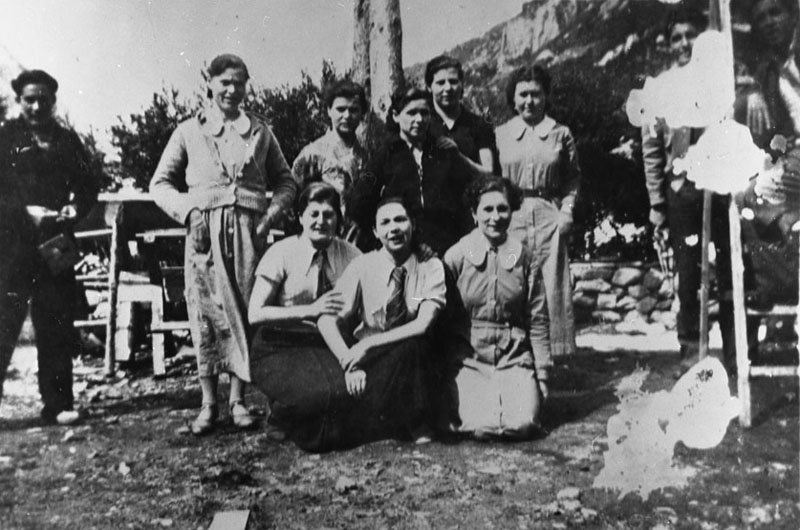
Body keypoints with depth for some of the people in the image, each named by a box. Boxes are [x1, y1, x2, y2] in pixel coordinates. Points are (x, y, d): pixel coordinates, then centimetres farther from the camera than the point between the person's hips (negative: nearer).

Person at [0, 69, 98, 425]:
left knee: (56, 327, 5)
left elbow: (88, 187, 13)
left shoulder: (68, 141, 14)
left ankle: (58, 405, 11)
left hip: (56, 243, 3)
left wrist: (75, 208, -6)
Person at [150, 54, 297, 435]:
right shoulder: (189, 131, 13)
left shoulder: (260, 131, 17)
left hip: (248, 228, 1)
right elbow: (160, 182, 12)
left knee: (245, 309, -1)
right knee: (205, 310, -3)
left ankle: (238, 399, 7)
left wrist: (273, 214, -1)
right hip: (204, 228, -1)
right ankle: (208, 402, 4)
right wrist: (187, 210, -5)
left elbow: (285, 181, 17)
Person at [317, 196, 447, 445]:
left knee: (412, 345, -34)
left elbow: (423, 325, -16)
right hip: (366, 360, 0)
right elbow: (328, 321, -9)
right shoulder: (363, 266, -1)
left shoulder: (430, 267, -3)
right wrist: (350, 364, -23)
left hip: (411, 361, 0)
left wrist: (368, 344, -23)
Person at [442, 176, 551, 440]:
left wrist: (542, 374, 4)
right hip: (468, 358, -1)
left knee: (522, 425, -19)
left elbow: (537, 321, 7)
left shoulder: (525, 259, 3)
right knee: (483, 427, -21)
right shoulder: (456, 257, -3)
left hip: (515, 358, 2)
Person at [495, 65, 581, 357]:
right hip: (511, 216, 1)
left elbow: (573, 178, 13)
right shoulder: (500, 134, 8)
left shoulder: (561, 133, 7)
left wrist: (567, 210, 0)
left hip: (549, 216, 0)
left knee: (552, 285, -2)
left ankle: (557, 352, 10)